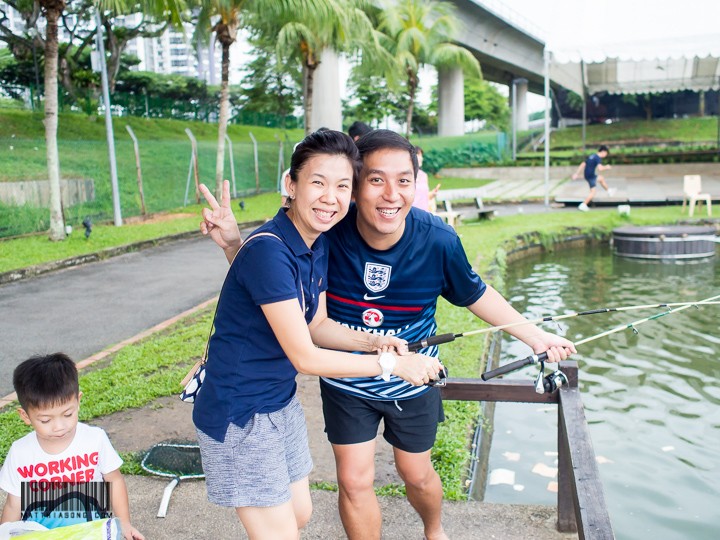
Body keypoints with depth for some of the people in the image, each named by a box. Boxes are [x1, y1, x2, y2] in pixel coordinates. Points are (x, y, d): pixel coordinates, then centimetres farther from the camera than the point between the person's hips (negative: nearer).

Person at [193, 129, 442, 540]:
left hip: (283, 402, 8)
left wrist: (374, 342, -9)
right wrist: (392, 364, -20)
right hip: (240, 414, -8)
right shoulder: (269, 250, -27)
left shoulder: (319, 243, 0)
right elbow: (304, 356, -25)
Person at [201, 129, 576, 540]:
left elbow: (475, 295, -6)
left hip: (412, 380, 1)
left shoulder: (438, 241, -25)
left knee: (416, 475, 20)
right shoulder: (328, 233, -26)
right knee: (354, 481, 6)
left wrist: (534, 336, -5)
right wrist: (233, 243, -27)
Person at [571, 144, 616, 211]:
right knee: (593, 191, -4)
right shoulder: (598, 158, -14)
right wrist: (606, 167, -8)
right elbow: (600, 168, -29)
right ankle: (583, 205, -6)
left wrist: (577, 174, 16)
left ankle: (609, 191, 50)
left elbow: (582, 165, 14)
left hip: (587, 175, 9)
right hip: (591, 176, -9)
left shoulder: (591, 156, 13)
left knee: (601, 178, 30)